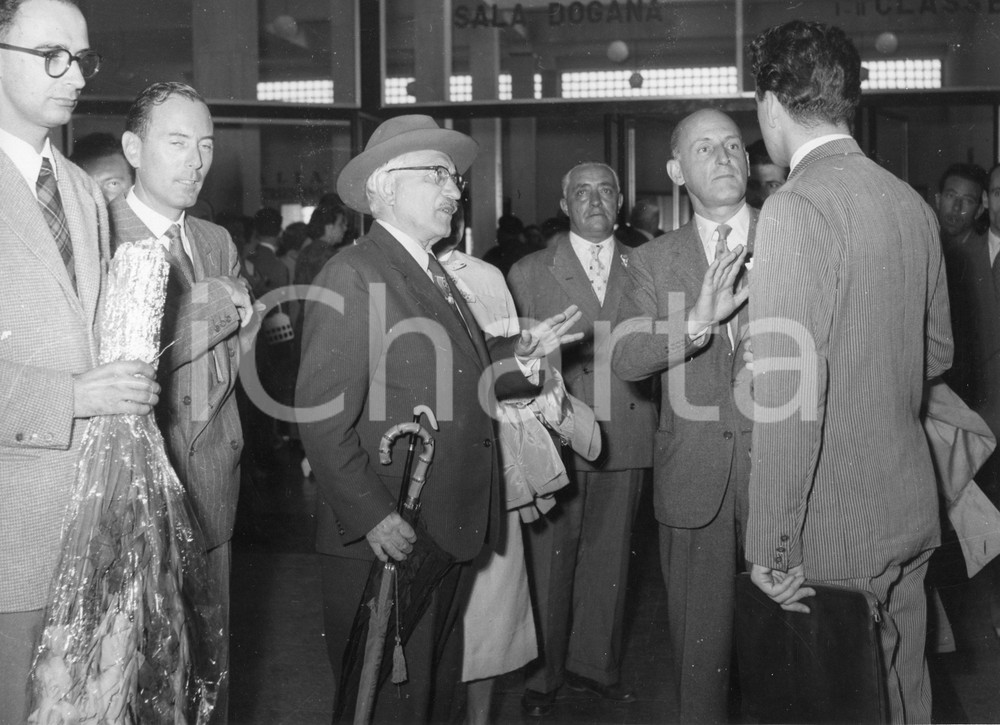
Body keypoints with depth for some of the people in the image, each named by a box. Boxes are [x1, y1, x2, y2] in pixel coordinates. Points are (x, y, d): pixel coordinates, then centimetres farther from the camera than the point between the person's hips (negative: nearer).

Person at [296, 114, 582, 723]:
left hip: (449, 535, 9)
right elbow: (323, 418, -18)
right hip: (388, 540, -9)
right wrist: (372, 516, -22)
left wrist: (518, 354, 4)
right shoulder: (351, 276, -13)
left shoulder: (434, 273, 16)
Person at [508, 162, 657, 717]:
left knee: (609, 558, 11)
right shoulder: (528, 273, 5)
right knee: (548, 562, 3)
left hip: (624, 438, 2)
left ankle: (594, 663, 27)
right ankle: (542, 676, 17)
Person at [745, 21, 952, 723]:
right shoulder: (912, 203, 6)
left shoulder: (797, 209, -18)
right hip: (911, 510, 8)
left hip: (833, 530, -7)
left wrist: (772, 548, -18)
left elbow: (790, 394, -22)